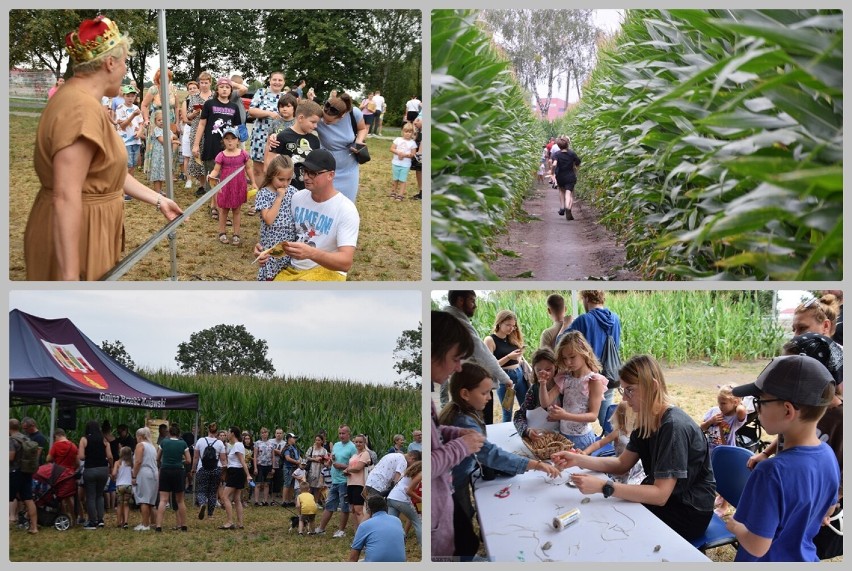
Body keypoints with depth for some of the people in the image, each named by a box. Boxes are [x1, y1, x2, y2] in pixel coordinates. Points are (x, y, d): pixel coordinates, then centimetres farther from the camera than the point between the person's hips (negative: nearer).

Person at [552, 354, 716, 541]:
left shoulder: (674, 427, -27)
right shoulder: (647, 421, 2)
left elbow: (660, 494, -29)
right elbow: (622, 463, 8)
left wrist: (603, 487, -33)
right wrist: (578, 460, -6)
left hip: (688, 513, -8)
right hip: (661, 497, 8)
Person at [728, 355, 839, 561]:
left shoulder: (773, 472, -33)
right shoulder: (828, 455, -10)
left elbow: (757, 547, -27)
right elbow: (828, 510, 8)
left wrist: (734, 526, -8)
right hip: (804, 558, 7)